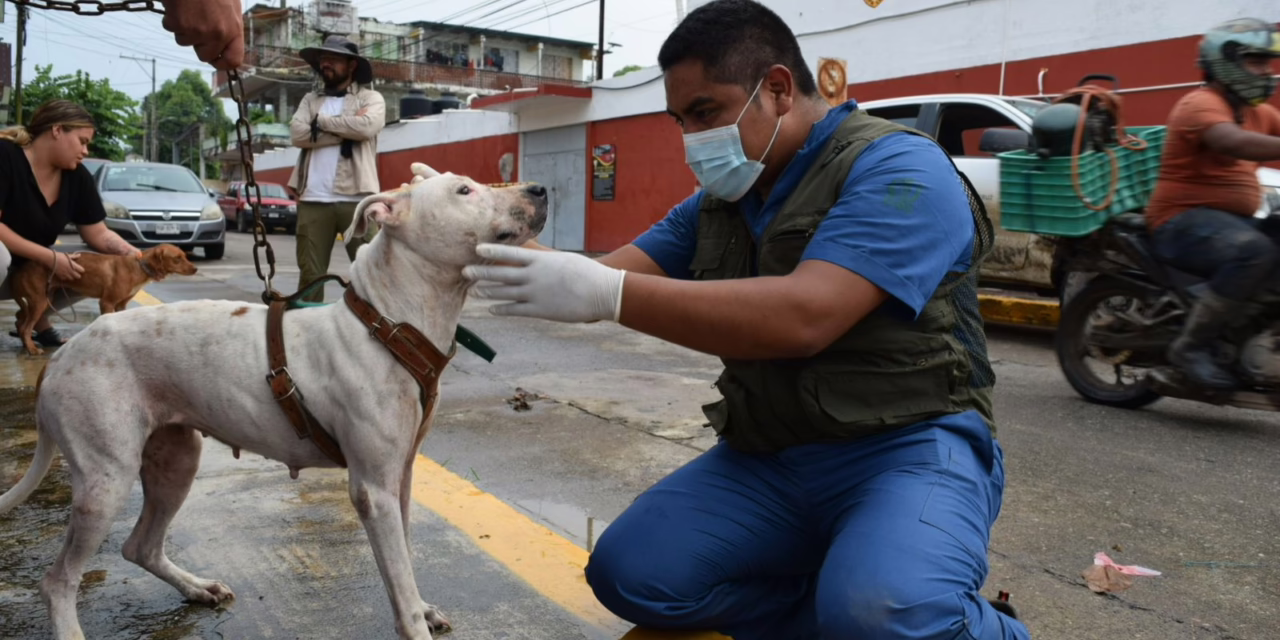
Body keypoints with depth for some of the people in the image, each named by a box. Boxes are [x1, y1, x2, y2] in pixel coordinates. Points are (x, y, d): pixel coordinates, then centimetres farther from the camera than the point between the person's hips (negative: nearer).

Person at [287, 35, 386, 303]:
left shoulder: (370, 98, 9)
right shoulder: (310, 100, 19)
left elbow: (366, 126, -13)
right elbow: (298, 134, 1)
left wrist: (322, 121, -2)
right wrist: (345, 131, -5)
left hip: (356, 198, -3)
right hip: (313, 200, 3)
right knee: (310, 274, 5)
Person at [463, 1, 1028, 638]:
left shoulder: (896, 169, -14)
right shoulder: (718, 202, 11)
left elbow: (802, 317, -29)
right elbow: (615, 272, 8)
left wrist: (605, 294, -31)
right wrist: (502, 256, -11)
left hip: (906, 445, -6)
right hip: (767, 459, 7)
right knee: (628, 572, -9)